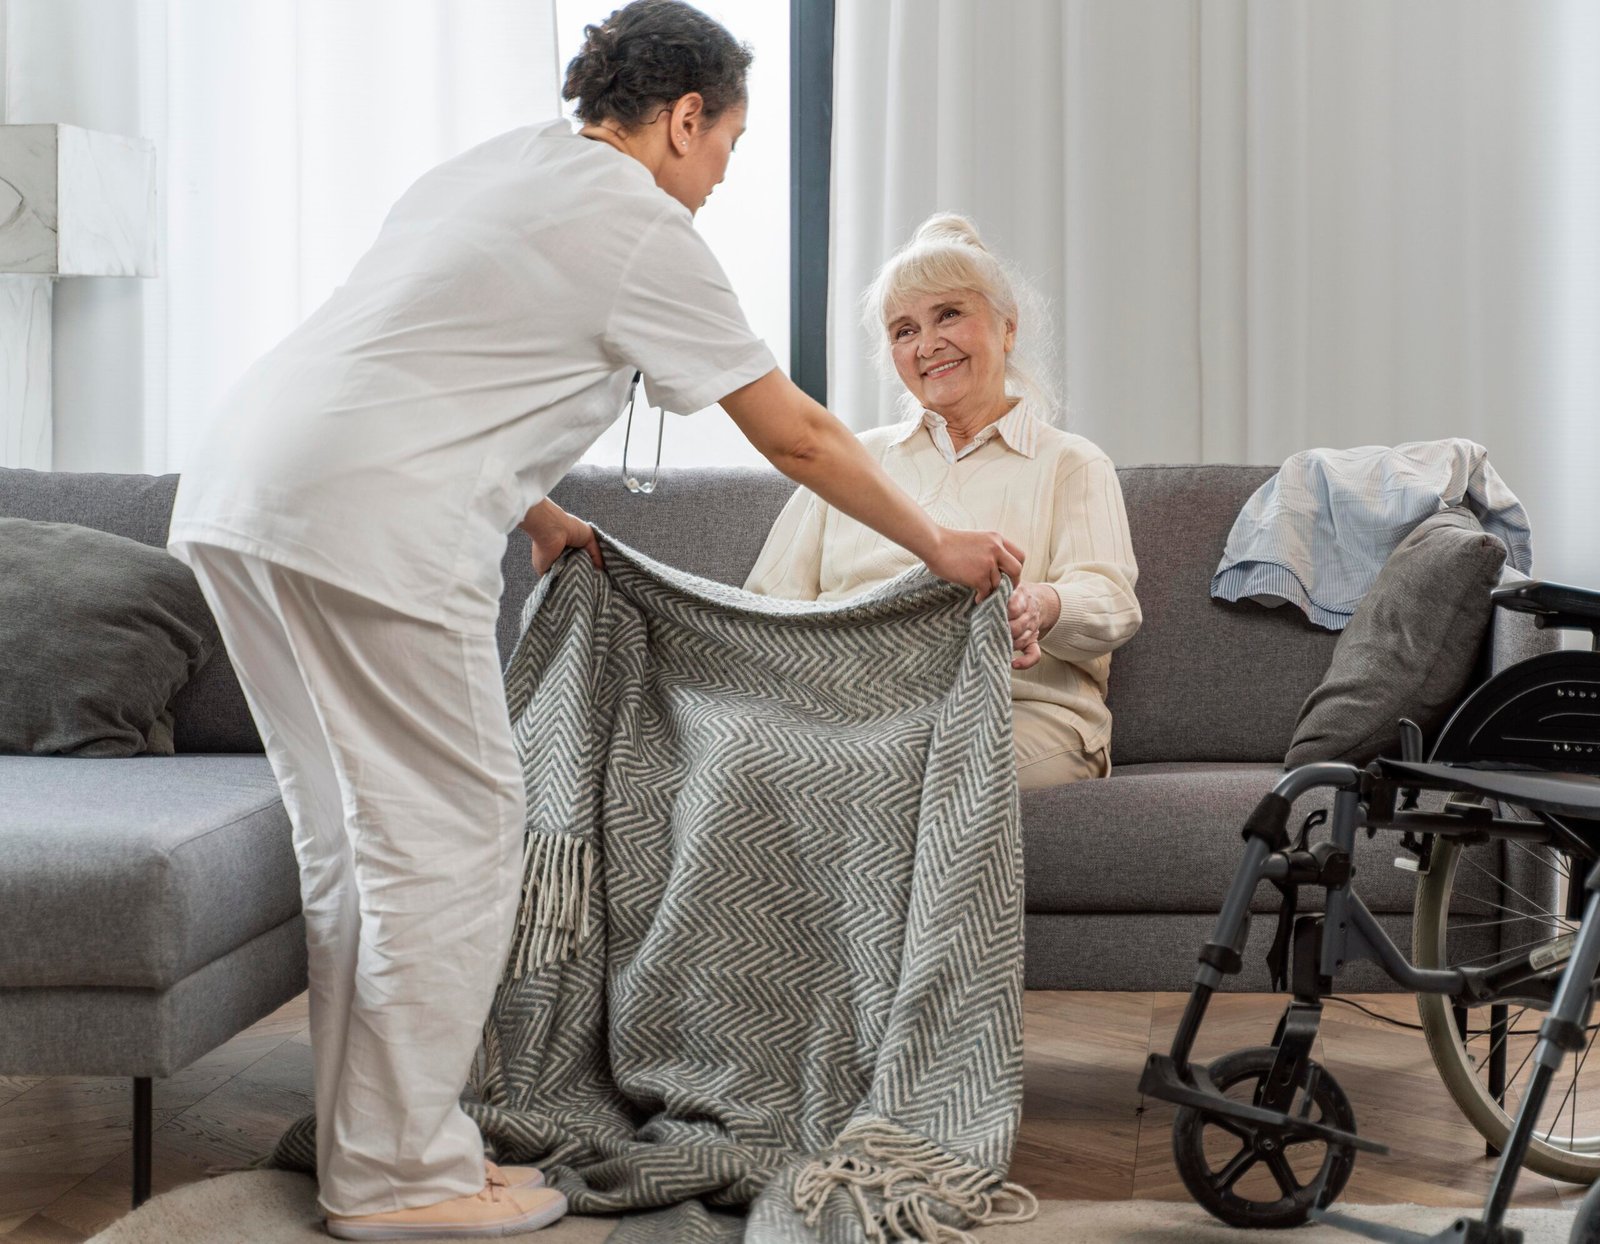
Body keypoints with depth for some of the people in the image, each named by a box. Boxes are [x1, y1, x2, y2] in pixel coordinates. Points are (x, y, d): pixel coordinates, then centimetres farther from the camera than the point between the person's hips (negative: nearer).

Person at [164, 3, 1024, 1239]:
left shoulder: (493, 167, 23)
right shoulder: (642, 227, -1)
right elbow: (797, 437, 3)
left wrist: (534, 513, 37)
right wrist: (940, 546, 14)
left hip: (239, 487, 9)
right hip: (367, 522, -9)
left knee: (357, 834, 15)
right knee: (451, 834, -1)